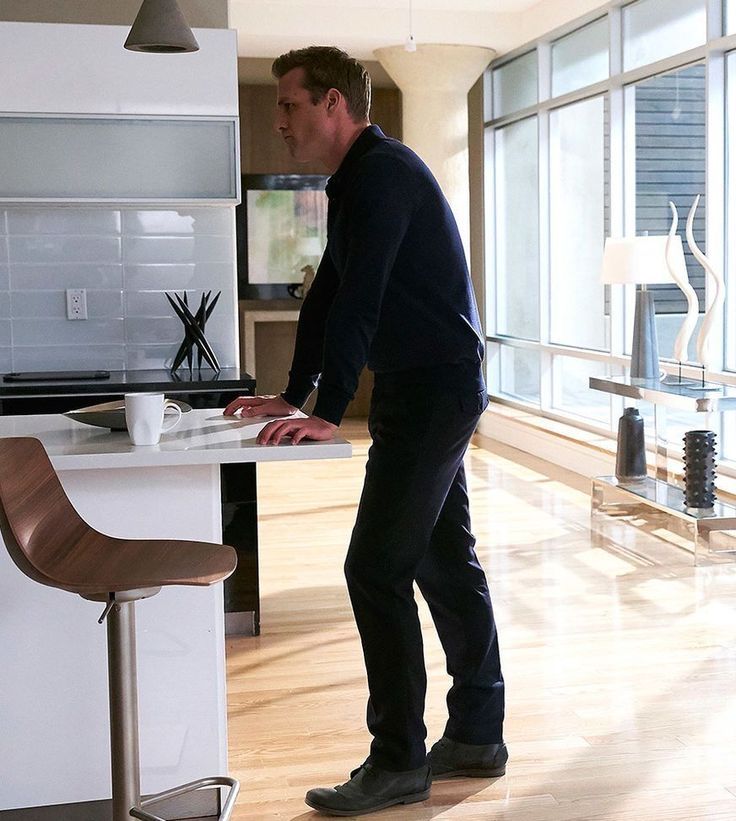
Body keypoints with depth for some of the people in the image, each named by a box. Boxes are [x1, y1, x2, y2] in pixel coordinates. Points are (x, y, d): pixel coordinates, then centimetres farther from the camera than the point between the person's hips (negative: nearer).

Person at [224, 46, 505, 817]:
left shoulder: (383, 173, -15)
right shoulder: (354, 181, 16)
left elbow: (360, 298, -25)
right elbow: (327, 294, 18)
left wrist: (329, 413, -28)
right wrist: (293, 396, 16)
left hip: (433, 391, -10)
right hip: (427, 391, 10)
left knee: (377, 568, -8)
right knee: (444, 561, 13)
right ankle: (477, 737, 23)